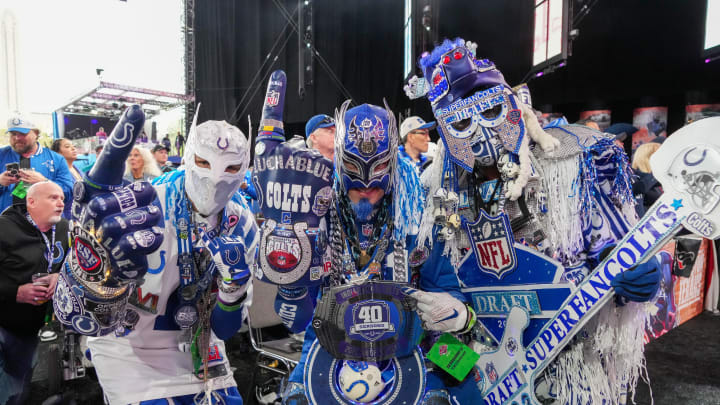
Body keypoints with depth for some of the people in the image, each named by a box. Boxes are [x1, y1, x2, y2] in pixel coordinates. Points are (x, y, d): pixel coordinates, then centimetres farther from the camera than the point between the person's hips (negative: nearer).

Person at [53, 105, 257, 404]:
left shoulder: (240, 226, -12)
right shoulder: (142, 207, -25)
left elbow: (223, 330, -9)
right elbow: (79, 317, -28)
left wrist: (234, 285, -29)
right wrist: (101, 270, -49)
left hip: (191, 340, 4)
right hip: (126, 346, -4)